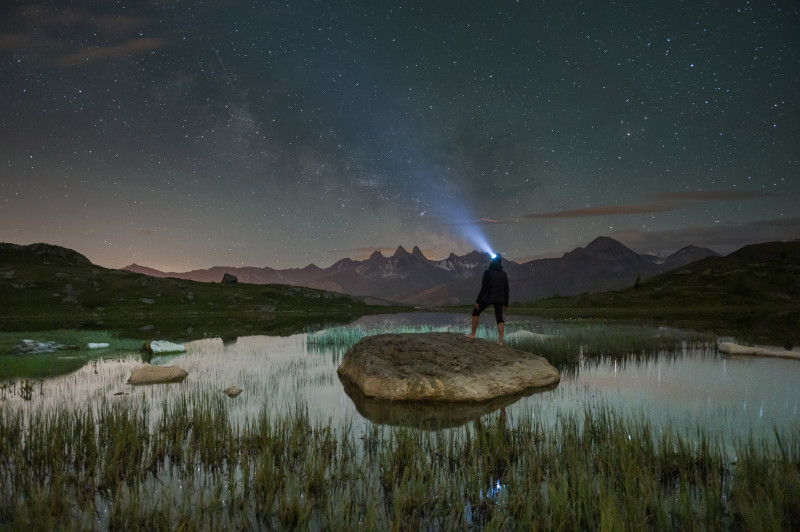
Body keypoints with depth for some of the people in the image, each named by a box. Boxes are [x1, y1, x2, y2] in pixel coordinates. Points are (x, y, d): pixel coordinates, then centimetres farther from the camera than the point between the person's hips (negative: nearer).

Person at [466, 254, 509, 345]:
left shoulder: (487, 272, -9)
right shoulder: (504, 274, 6)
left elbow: (484, 288, -13)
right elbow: (506, 290, 7)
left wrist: (478, 301, -8)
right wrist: (506, 304, 15)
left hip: (488, 297, -4)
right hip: (499, 299, 4)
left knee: (475, 311, 16)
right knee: (500, 319, 11)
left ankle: (473, 334, 15)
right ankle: (500, 341, -2)